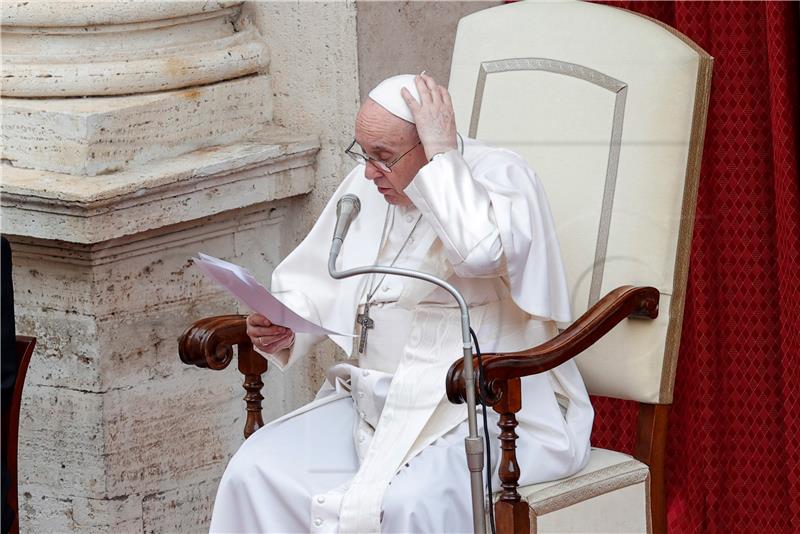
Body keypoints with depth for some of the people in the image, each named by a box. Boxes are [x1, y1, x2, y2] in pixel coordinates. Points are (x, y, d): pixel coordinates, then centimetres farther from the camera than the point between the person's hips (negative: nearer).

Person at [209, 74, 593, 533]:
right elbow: (313, 284, 19)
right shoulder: (367, 188, 10)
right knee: (254, 473, -13)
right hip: (374, 404, 7)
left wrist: (443, 153, -23)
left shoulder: (501, 176, -9)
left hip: (485, 410, -7)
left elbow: (481, 252, -31)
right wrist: (286, 330, -2)